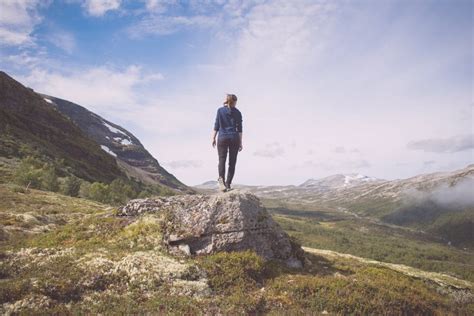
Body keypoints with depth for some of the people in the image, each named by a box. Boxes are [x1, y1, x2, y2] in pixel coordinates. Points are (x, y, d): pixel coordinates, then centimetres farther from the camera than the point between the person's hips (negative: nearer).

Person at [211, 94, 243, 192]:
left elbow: (216, 126, 0)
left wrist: (213, 138, 5)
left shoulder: (220, 110, 4)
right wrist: (240, 142, 7)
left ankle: (221, 178, -29)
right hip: (234, 138, 0)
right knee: (232, 162, 5)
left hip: (222, 138, 0)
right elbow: (239, 129, 4)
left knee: (222, 160, -3)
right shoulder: (237, 112, 5)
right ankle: (228, 184, 3)